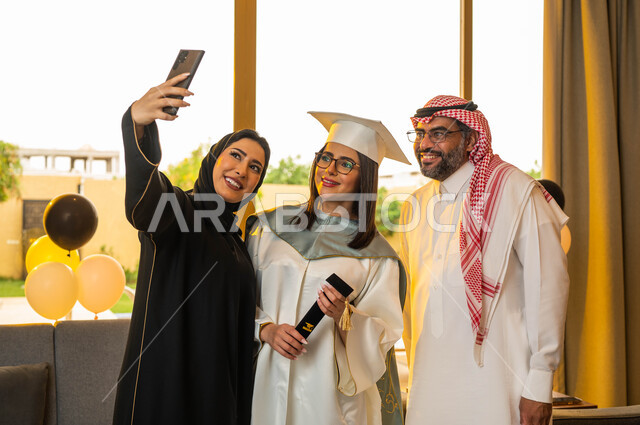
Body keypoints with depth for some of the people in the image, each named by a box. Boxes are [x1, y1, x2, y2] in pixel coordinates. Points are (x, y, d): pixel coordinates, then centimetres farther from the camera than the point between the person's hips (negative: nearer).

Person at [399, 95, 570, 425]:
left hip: (496, 385, -5)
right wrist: (416, 374, 17)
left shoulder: (514, 190, -7)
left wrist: (539, 385, -12)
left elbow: (548, 285, -10)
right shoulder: (415, 206, 11)